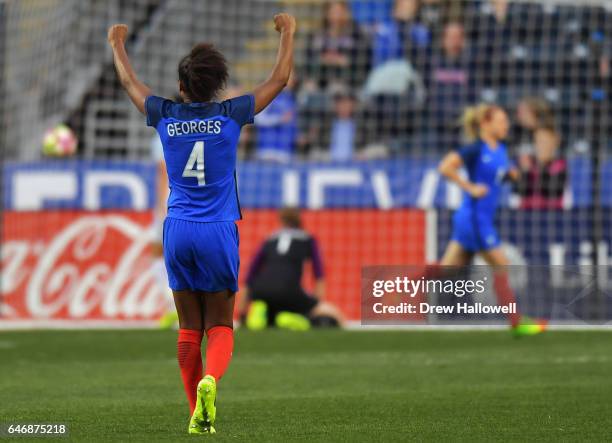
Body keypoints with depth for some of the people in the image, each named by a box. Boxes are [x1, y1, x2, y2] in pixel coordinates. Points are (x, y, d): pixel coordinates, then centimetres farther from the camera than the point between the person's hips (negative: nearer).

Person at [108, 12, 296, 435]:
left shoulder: (165, 116, 0)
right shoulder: (230, 115, -5)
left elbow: (130, 83, 19)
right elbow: (279, 80, 7)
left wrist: (117, 45, 36)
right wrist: (288, 34, 21)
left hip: (178, 230, 2)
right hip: (219, 230, -2)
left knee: (189, 328, 10)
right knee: (220, 326, 4)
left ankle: (198, 414, 10)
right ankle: (210, 379, -26)